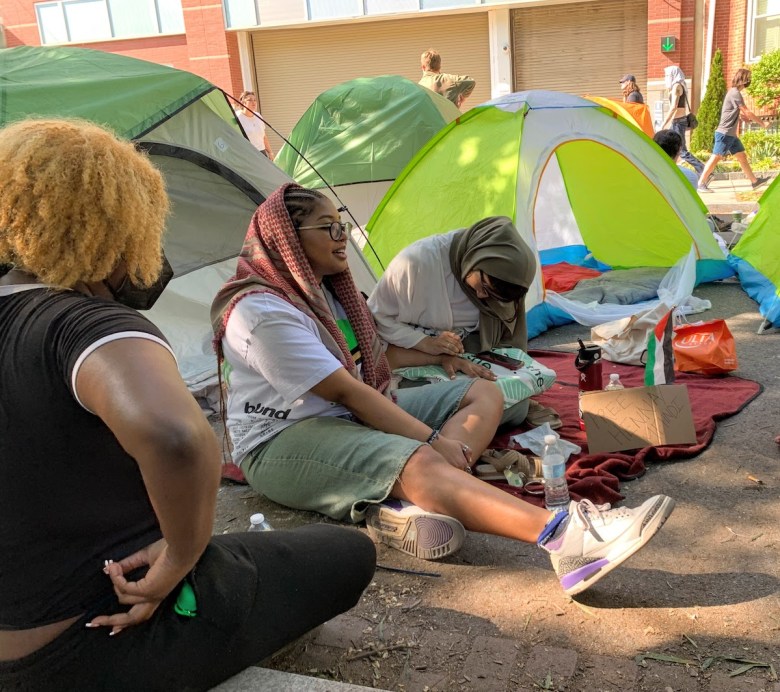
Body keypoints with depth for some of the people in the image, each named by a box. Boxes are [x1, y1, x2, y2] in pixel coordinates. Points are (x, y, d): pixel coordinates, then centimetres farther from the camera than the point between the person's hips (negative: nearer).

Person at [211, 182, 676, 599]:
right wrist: (433, 439, -24)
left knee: (482, 394, 0)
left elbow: (368, 355, 26)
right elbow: (346, 391, -24)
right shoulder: (262, 311, -18)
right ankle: (565, 539, -53)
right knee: (420, 464, -37)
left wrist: (438, 357, 23)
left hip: (353, 416, 10)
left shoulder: (319, 288, 14)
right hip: (283, 442, -10)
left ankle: (404, 505, -28)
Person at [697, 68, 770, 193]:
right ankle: (701, 184, -6)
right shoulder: (735, 93, -14)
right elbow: (747, 113, -14)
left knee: (742, 156, 11)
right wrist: (762, 123, -6)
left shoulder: (734, 92, 16)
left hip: (731, 134, 10)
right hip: (725, 133, -10)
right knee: (716, 157, -8)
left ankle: (754, 181, 16)